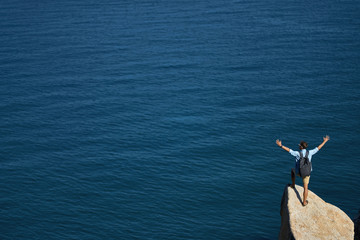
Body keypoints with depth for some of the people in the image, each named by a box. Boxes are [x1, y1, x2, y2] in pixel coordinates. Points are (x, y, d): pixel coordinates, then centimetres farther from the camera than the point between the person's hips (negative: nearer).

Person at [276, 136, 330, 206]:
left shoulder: (297, 154, -24)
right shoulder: (310, 153, -14)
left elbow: (288, 150, -27)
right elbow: (318, 148, -3)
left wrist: (280, 145, -26)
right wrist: (325, 141, 8)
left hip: (298, 173, -2)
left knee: (292, 170, 34)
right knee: (305, 187, 14)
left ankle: (293, 185, 37)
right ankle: (304, 202, 22)